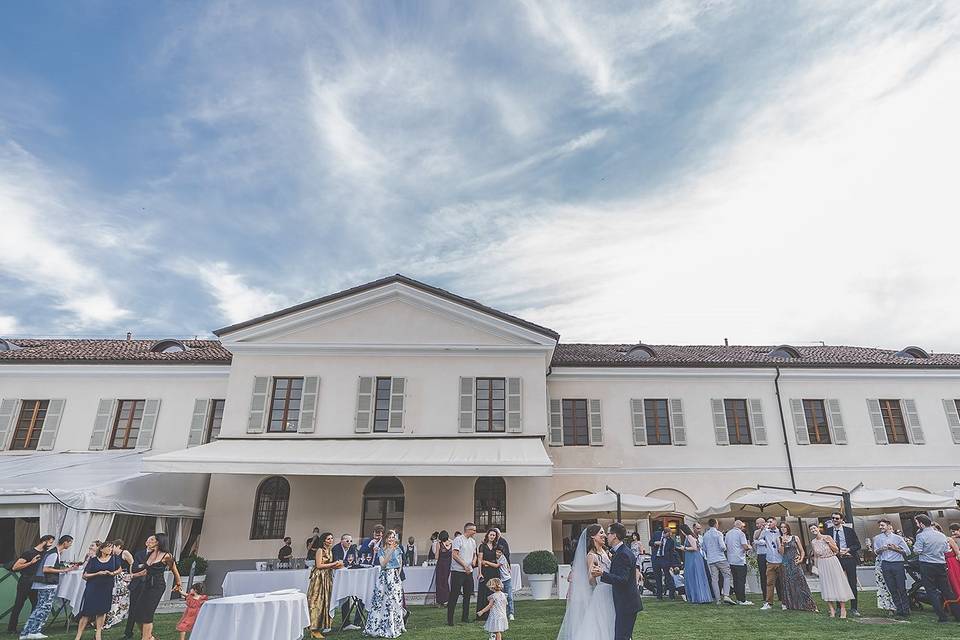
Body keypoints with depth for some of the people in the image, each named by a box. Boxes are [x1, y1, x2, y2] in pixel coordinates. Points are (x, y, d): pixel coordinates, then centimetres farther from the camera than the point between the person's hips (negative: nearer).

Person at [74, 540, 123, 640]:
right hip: (92, 588, -2)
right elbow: (85, 576, -2)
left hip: (106, 590, 2)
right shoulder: (93, 560, -3)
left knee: (102, 611, 8)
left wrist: (112, 573, -4)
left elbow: (120, 569, 15)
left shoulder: (114, 559, 3)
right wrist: (98, 573, -16)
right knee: (87, 612, -3)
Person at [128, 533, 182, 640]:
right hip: (147, 585, 7)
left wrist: (178, 585, 11)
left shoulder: (166, 556, -10)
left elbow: (175, 571, 1)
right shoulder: (150, 554, 9)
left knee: (147, 615, -8)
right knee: (135, 612, 4)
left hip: (158, 587, -7)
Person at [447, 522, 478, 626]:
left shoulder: (473, 541, 14)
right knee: (454, 595, -5)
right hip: (458, 571, -8)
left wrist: (474, 560, 1)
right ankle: (450, 619, 1)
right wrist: (464, 565, -16)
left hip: (469, 571, 8)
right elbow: (454, 555, -16)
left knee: (467, 595, 12)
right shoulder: (458, 540, -11)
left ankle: (465, 617, 24)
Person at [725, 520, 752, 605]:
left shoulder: (727, 534, 13)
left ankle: (738, 599, 13)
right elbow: (745, 546, -13)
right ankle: (742, 600, -4)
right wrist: (749, 547, 8)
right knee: (741, 581, -4)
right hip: (740, 560, -6)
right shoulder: (741, 533, -8)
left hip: (731, 560, 6)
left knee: (735, 580, 11)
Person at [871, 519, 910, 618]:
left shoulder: (898, 538, 5)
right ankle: (899, 611, 9)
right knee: (892, 590, 2)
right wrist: (881, 549, -10)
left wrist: (895, 548, -10)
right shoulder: (877, 538, 12)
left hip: (898, 564, -2)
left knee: (901, 589, -3)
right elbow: (875, 551, 10)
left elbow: (907, 552, 1)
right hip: (885, 565, 2)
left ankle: (906, 611, 6)